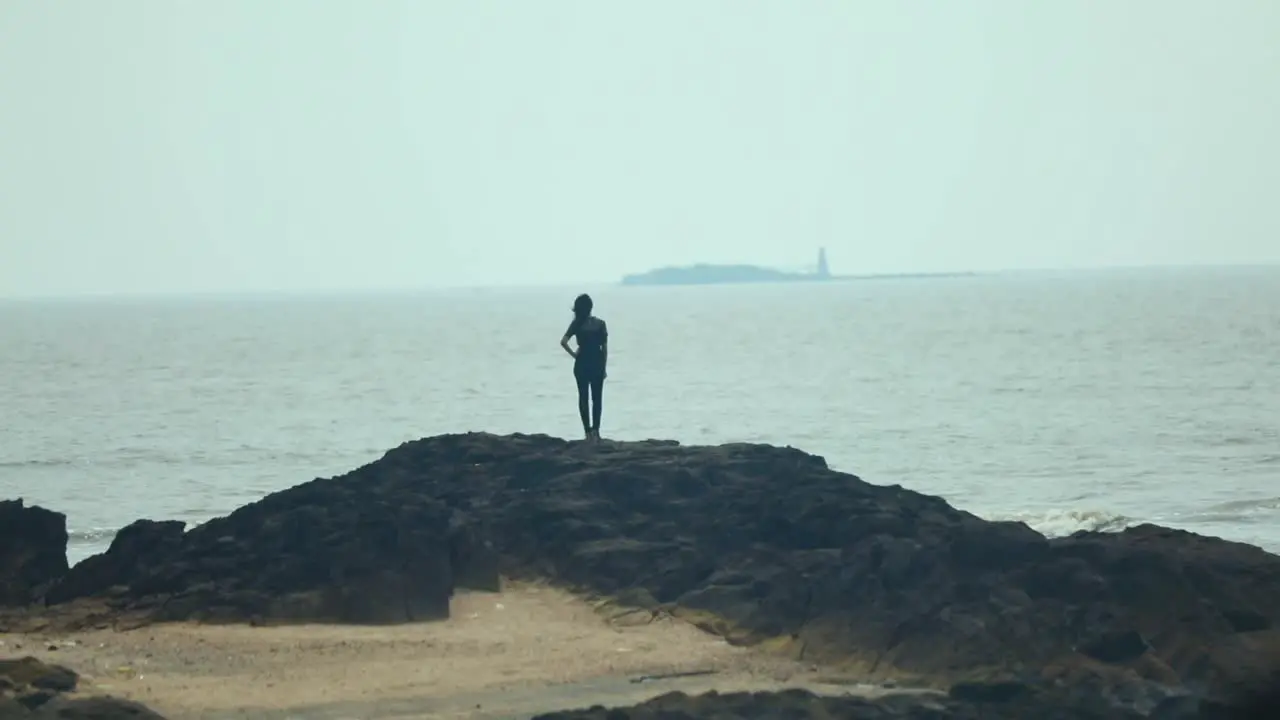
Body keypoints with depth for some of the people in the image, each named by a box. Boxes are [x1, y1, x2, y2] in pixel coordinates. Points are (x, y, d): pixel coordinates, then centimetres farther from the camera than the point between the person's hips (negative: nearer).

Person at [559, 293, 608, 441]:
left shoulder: (577, 324, -5)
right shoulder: (600, 324, -3)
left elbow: (563, 342, -16)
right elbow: (604, 348, -1)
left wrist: (573, 354, -1)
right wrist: (604, 368, 6)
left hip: (582, 363, 0)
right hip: (597, 363, 0)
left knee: (583, 398, 10)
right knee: (597, 398, 8)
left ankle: (588, 431, 8)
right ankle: (595, 429, -7)